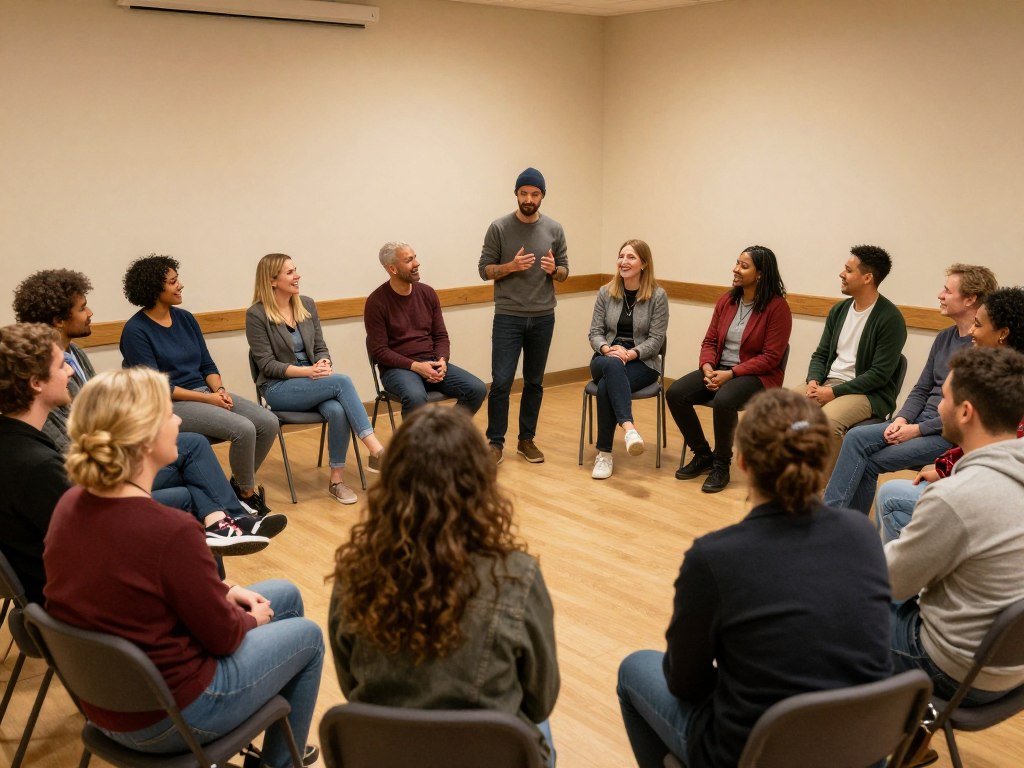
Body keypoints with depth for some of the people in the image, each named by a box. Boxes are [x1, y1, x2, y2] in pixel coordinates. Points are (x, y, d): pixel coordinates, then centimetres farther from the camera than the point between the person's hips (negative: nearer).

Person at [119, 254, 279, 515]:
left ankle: (240, 483, 9)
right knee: (244, 429, -27)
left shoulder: (185, 318, 11)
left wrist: (220, 390, -7)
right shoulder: (135, 331, -9)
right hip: (171, 405, -7)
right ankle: (248, 493, -2)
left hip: (205, 393, 7)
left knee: (268, 423, -13)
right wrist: (207, 398, -16)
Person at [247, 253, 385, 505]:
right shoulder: (256, 314, -7)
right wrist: (307, 371, -22)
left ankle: (336, 480, -20)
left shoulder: (307, 305, 9)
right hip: (279, 388, -5)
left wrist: (323, 365, -14)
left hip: (314, 384, 5)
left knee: (338, 411, -31)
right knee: (342, 381, -30)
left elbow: (321, 348, 11)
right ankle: (377, 451, -33)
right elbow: (267, 365, -10)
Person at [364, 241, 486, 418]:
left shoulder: (427, 293, 10)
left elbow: (441, 335, 14)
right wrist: (415, 366, -18)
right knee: (415, 397, -39)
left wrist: (442, 360, -8)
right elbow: (379, 351, -7)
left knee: (477, 389, -17)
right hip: (397, 368, -5)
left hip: (432, 363, 5)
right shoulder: (376, 302, -5)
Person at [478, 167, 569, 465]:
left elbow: (564, 271, 10)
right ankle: (496, 442, 8)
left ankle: (526, 440, 23)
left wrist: (554, 269, -13)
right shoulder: (499, 228, -3)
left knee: (534, 383, 11)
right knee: (501, 382, -6)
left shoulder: (554, 229, 4)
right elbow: (485, 269, -1)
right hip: (508, 317, -3)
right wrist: (511, 266, -18)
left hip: (543, 318, 3)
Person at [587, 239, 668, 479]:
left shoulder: (657, 295, -4)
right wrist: (608, 349, -17)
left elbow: (656, 338, -6)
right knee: (612, 365, -38)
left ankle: (604, 453, -27)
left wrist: (631, 353, -22)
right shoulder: (606, 292, 5)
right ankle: (629, 428, -53)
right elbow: (595, 332, 5)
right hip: (606, 358, 2)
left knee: (606, 386, -34)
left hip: (642, 362, -2)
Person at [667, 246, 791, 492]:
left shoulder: (777, 306, -12)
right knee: (675, 393, -16)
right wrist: (707, 367, -11)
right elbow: (710, 341, 10)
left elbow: (770, 357, -15)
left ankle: (721, 465, -12)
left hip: (757, 376, -6)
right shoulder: (727, 300, 7)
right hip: (719, 370, 6)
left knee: (723, 401, -37)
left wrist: (730, 374, -21)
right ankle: (703, 455, 4)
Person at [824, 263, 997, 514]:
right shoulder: (944, 338, 13)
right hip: (922, 420, 8)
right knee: (856, 437, -14)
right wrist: (902, 419, -3)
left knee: (870, 462, -19)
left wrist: (918, 430, -17)